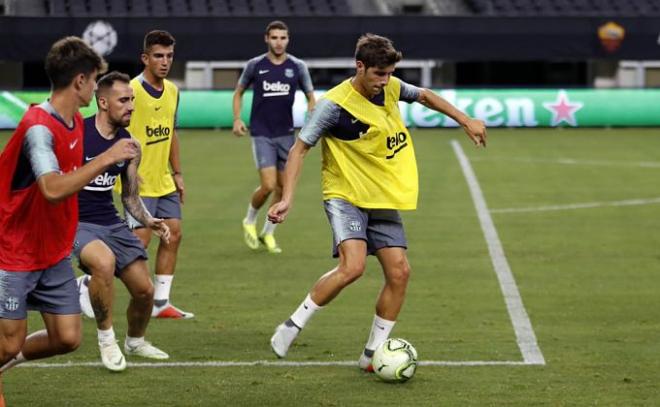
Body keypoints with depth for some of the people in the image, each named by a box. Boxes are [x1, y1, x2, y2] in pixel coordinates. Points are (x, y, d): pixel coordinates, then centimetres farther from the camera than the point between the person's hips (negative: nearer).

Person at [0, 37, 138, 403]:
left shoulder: (75, 122, 4)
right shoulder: (38, 127, -25)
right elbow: (53, 189, -38)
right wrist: (106, 159, -35)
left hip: (55, 254, 8)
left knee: (66, 339, 4)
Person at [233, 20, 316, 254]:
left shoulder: (297, 67, 0)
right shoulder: (255, 65, -3)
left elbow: (310, 97, 9)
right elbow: (239, 92, 11)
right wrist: (237, 119, -2)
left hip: (286, 133, 3)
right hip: (262, 134, -3)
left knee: (283, 188, 6)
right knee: (268, 186, -14)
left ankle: (268, 233, 23)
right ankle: (249, 222, 13)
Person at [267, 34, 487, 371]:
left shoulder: (390, 89, 0)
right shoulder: (334, 105, -19)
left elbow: (425, 96, 22)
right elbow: (300, 148, -16)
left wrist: (466, 122, 21)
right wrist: (287, 198, -25)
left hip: (384, 200, 7)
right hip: (346, 197, -7)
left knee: (399, 272, -3)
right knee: (352, 266, -27)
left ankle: (373, 354, 8)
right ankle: (293, 326, -12)